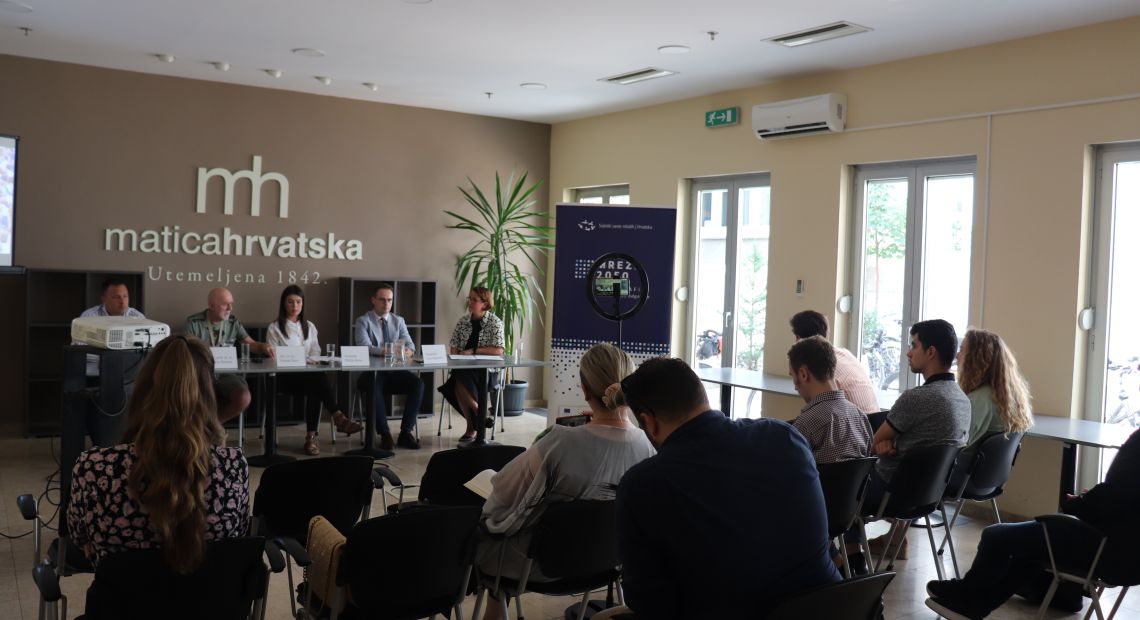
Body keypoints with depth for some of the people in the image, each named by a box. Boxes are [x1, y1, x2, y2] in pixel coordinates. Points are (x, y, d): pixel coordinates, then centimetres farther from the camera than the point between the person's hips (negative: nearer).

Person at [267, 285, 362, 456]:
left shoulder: (309, 327, 20)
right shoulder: (274, 328, 7)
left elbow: (316, 354, 15)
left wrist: (309, 362, -8)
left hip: (308, 375, 3)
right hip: (285, 377, -3)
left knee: (315, 389, -35)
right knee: (319, 378, -35)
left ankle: (311, 438, -36)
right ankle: (338, 417, -39)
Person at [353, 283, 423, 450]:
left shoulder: (399, 321, 15)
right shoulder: (363, 321, 2)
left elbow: (410, 344, 3)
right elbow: (365, 347, -14)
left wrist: (408, 350, -23)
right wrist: (385, 351, -32)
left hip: (395, 372, 4)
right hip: (371, 372, -3)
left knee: (417, 383, -24)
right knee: (375, 385, -37)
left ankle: (406, 432, -17)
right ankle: (384, 433, -25)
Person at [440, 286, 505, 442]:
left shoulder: (494, 322, -2)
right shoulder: (463, 321, 12)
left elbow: (498, 350, -11)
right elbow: (454, 345, 16)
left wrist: (473, 351, -15)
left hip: (487, 370, -4)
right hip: (464, 368, 4)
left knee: (461, 383, -32)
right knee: (457, 384, -30)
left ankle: (471, 427, -10)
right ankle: (472, 426, -12)